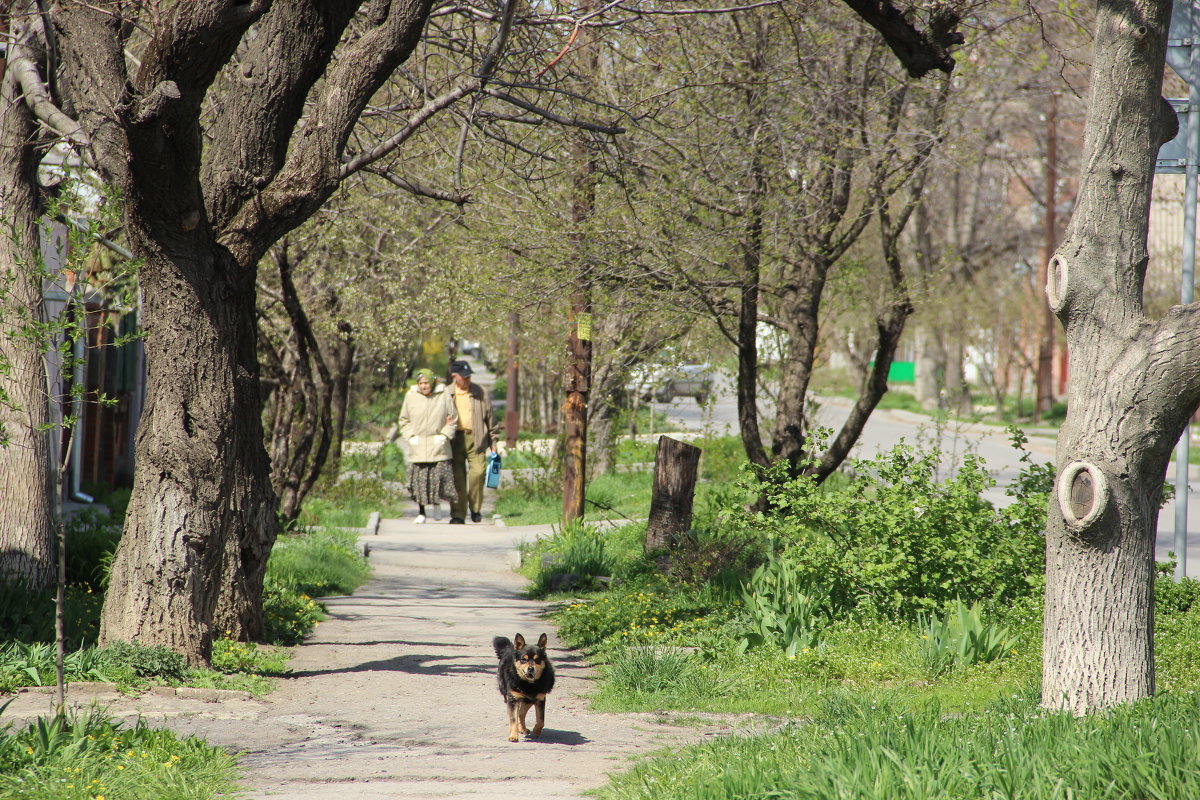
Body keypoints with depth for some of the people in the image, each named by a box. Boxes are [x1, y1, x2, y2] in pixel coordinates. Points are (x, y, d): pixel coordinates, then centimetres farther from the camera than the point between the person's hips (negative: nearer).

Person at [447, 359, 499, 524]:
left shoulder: (480, 392, 8)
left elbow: (490, 416, 14)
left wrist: (493, 442, 14)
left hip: (475, 438, 0)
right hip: (455, 440, 0)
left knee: (477, 471, -13)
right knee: (457, 476, -3)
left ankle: (475, 508, 7)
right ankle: (458, 514, 2)